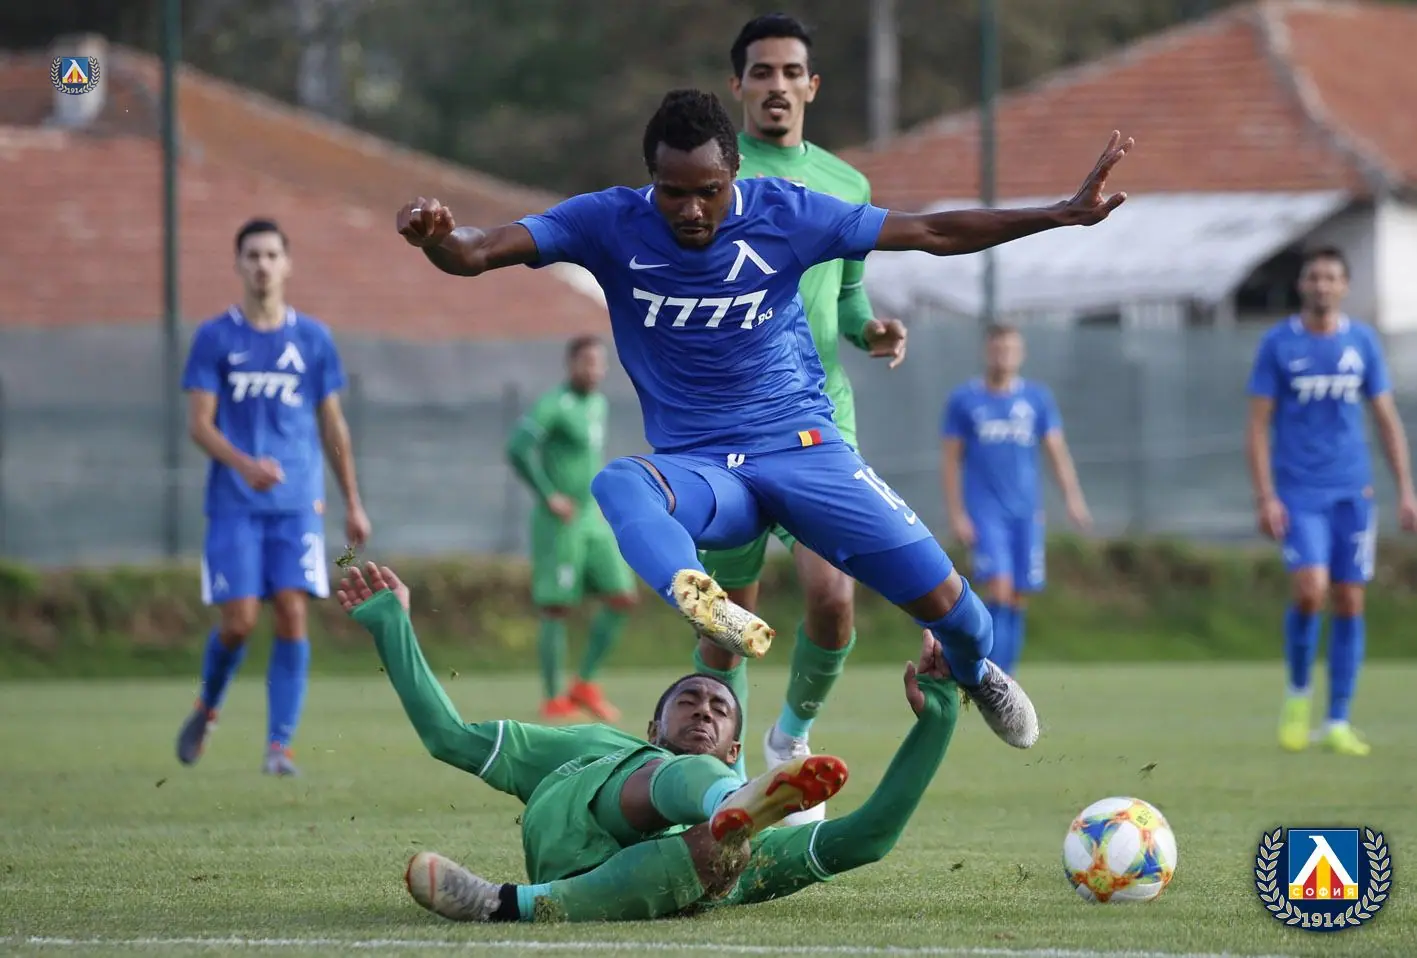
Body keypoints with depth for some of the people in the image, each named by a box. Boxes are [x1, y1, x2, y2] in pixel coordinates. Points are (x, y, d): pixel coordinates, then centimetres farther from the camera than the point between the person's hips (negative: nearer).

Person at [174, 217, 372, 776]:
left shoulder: (312, 339, 8)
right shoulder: (214, 338, 2)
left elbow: (333, 426, 14)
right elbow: (198, 424, -4)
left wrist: (353, 504, 13)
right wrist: (244, 464, -22)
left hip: (298, 504, 1)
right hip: (234, 505, -1)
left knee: (292, 615, -10)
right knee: (239, 621, -7)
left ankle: (279, 746, -7)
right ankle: (206, 709, 23)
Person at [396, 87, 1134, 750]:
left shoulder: (783, 214, -7)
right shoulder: (609, 223, -7)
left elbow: (934, 234, -4)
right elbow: (477, 254, -16)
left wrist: (1063, 215, -10)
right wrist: (436, 238, -41)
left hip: (802, 448, 0)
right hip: (695, 469, 0)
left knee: (943, 602, -7)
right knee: (617, 485, -36)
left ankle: (972, 672, 30)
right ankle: (701, 600, -63)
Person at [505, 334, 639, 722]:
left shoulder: (597, 403, 14)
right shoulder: (553, 405, -13)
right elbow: (518, 449, -22)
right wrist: (549, 497, -21)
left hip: (593, 520, 8)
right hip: (559, 525, -8)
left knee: (623, 598, -1)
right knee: (557, 609, -4)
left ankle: (585, 684, 8)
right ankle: (553, 700, 3)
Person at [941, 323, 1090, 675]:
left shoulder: (1037, 398, 8)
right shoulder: (963, 401, 2)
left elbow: (1057, 452, 6)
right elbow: (950, 460, 3)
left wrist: (1073, 498, -8)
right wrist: (956, 514, -5)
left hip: (1025, 512, 3)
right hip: (984, 511, -3)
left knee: (1016, 599, 3)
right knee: (999, 588, -18)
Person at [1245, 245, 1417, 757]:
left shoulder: (1362, 341, 7)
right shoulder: (1278, 344, -1)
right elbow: (1258, 426, -1)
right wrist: (1265, 497, -10)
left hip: (1353, 492, 3)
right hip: (1299, 493, -3)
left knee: (1350, 603, 2)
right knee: (1311, 590, -19)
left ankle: (1338, 723, 10)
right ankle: (1298, 693, 5)